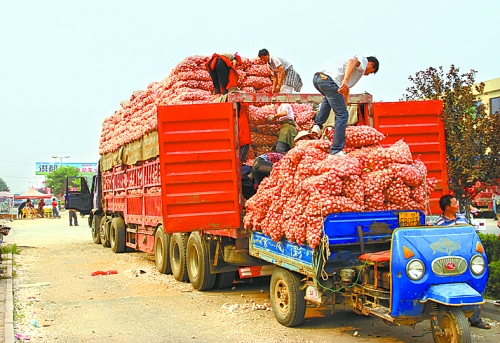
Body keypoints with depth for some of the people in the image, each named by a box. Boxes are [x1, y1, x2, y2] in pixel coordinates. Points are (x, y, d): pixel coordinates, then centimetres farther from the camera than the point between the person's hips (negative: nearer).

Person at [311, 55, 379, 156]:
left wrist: (345, 107, 52)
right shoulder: (363, 60, 12)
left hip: (317, 78, 9)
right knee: (342, 115, -1)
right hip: (328, 79, -9)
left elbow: (346, 90, 45)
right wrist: (346, 80, -28)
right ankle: (336, 150, -3)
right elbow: (352, 61, -13)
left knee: (329, 98, 41)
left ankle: (317, 125, 27)